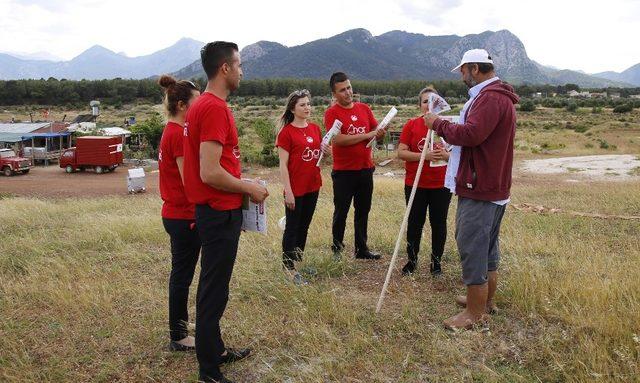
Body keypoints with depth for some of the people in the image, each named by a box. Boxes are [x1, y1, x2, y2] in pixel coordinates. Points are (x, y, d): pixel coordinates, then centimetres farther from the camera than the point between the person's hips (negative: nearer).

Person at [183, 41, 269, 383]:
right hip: (220, 214, -10)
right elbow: (210, 173, -26)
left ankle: (215, 351, 37)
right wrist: (247, 187, -12)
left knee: (213, 286, 20)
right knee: (214, 292, 2)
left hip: (215, 210, 10)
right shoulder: (215, 108, -20)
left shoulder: (202, 105, 11)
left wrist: (240, 185, 13)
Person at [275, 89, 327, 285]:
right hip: (295, 189, -6)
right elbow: (283, 165, -13)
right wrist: (288, 191, -17)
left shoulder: (315, 129, 7)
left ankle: (299, 261, 30)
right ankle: (289, 269, 13)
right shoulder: (286, 132, -11)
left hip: (313, 187, 6)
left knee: (304, 227, 16)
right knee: (292, 228, 4)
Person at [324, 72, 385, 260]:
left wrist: (380, 132, -14)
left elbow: (376, 131, 10)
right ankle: (336, 250, 19)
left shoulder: (364, 108, 9)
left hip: (365, 169, 5)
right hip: (343, 172, -5)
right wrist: (367, 135, -16)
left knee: (363, 211, 13)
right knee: (341, 212, 5)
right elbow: (338, 139, -20)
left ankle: (361, 249, 25)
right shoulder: (332, 112, -7)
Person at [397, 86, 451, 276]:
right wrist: (424, 155, -21)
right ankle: (412, 260, 25)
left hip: (441, 185, 1)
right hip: (415, 185, 0)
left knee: (439, 223, 9)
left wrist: (446, 155, -19)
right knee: (414, 223, 8)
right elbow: (401, 152, -7)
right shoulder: (411, 125, -2)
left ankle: (436, 261, 25)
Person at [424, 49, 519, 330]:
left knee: (472, 246, -5)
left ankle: (476, 312, 5)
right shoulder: (498, 95, 19)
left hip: (480, 189, -11)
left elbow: (471, 134, -29)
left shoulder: (490, 98, -18)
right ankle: (486, 299, 32)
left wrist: (438, 124, -15)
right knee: (488, 245, 18)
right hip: (494, 186, 11)